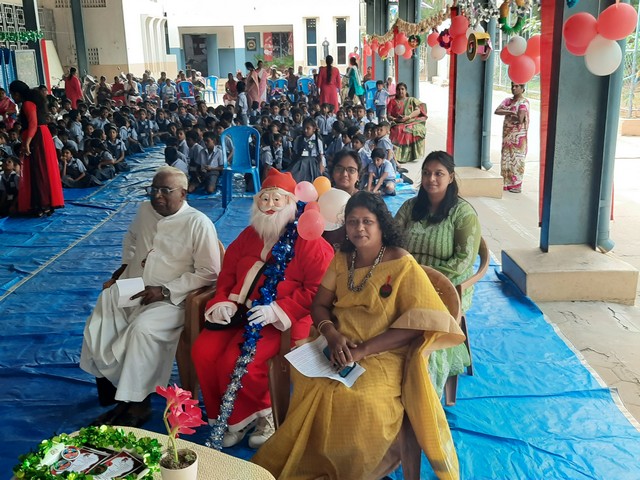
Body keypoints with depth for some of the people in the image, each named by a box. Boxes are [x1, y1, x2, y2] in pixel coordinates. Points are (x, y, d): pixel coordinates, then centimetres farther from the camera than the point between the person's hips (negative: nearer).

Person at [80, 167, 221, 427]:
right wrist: (125, 264, 19)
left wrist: (164, 290, -17)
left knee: (142, 328, -33)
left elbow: (208, 273, -13)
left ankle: (134, 403, -16)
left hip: (170, 299, -6)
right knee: (97, 325, -17)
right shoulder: (145, 210, 10)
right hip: (130, 289, 6)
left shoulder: (198, 223, -11)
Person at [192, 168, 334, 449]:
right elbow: (228, 273, 21)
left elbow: (318, 288, -11)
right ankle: (229, 418, 4)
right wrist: (224, 301, 1)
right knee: (202, 351, -15)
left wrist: (278, 310, -19)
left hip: (282, 320, -7)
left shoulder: (307, 240, -3)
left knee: (235, 361, -26)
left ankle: (248, 417, 4)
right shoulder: (249, 236, 18)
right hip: (240, 311, 7)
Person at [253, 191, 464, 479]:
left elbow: (418, 323, -14)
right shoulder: (341, 260, 9)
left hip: (384, 355, -4)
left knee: (355, 397, -31)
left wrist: (362, 350, -21)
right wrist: (332, 335, -14)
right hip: (339, 346, 4)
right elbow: (319, 305, 10)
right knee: (309, 383, -25)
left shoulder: (403, 264, -7)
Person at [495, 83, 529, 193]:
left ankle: (517, 186, 0)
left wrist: (506, 113, -6)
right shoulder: (508, 101, 12)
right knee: (506, 160, 9)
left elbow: (520, 119, -20)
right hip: (507, 135, 7)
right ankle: (507, 184, 18)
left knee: (516, 161, -4)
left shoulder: (523, 102, -8)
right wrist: (511, 112, -17)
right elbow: (497, 111, -3)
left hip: (518, 137, -7)